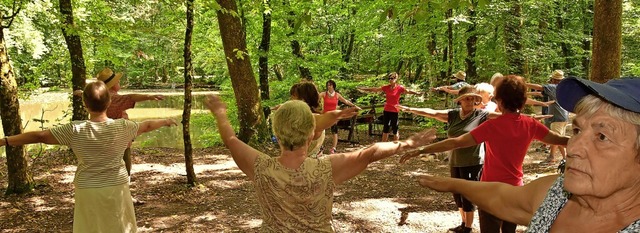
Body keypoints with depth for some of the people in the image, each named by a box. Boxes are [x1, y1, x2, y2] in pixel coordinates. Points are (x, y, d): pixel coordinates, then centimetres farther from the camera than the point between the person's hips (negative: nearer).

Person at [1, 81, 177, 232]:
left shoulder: (75, 130, -12)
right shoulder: (122, 127, -8)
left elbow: (40, 136, -11)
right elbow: (146, 126, 9)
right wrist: (165, 121, 28)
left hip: (88, 191, 0)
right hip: (116, 189, 1)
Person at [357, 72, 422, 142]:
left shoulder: (400, 88, -8)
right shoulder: (386, 87, 2)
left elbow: (408, 91, -19)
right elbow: (375, 89, 7)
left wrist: (417, 93, -37)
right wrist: (362, 89, 9)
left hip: (395, 111, -4)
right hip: (387, 110, 4)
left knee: (395, 130, 4)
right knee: (385, 129, 10)